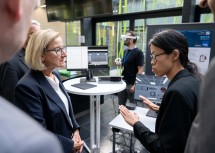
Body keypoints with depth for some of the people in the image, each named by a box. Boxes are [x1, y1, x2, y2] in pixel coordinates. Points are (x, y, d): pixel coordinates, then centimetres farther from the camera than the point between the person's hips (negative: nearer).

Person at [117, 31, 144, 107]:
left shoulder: (138, 52, -13)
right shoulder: (126, 51, 9)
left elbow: (140, 70, -16)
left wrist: (135, 84, -20)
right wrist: (120, 63, -2)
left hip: (132, 84, -7)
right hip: (123, 82, 7)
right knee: (121, 104, 17)